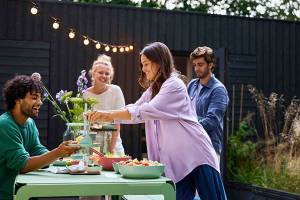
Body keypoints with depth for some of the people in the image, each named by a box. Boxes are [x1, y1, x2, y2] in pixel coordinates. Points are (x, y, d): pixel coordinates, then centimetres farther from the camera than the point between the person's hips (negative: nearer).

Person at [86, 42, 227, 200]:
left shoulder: (174, 84, -11)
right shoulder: (153, 90, 18)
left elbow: (148, 111, -21)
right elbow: (133, 110, 17)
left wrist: (110, 114, -22)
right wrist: (102, 116, 3)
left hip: (196, 155, -8)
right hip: (176, 159, 8)